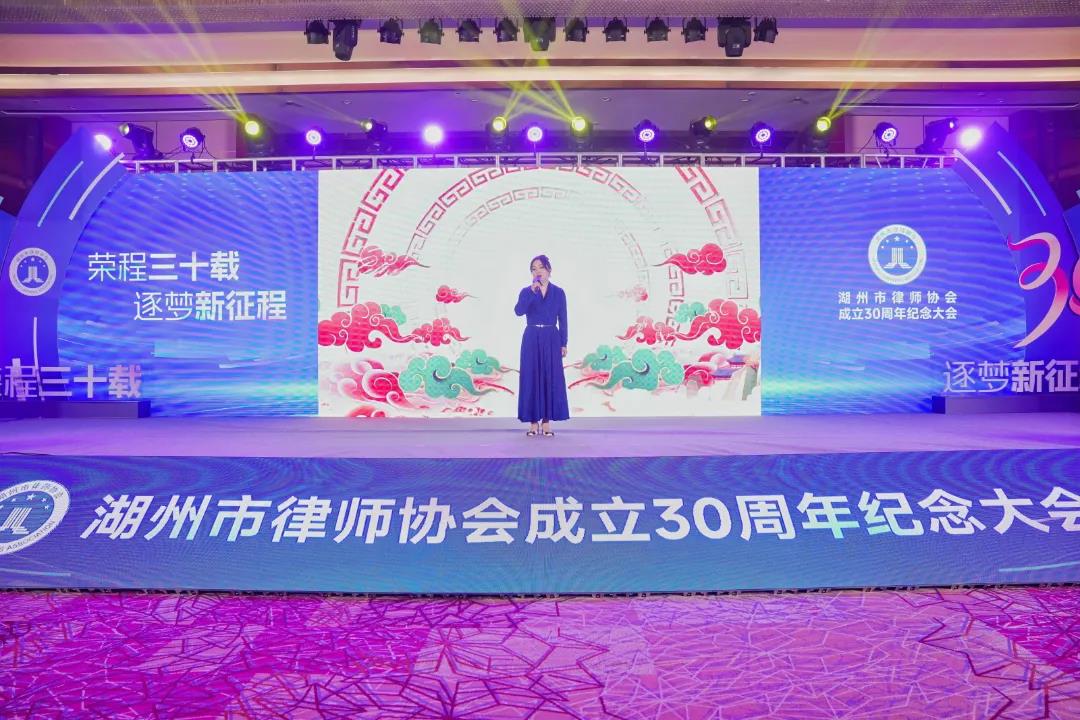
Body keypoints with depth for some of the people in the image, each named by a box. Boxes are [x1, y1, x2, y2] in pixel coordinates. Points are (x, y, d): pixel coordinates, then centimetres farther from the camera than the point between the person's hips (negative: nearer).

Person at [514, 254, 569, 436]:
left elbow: (562, 320, 5)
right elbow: (518, 311, -15)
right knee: (531, 378, -1)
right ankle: (533, 421, 5)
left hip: (551, 339, 0)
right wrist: (532, 291, -22)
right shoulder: (526, 291, 4)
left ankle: (547, 421, 8)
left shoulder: (558, 292, 5)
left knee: (551, 378, 0)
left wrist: (563, 344, 0)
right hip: (532, 339, 0)